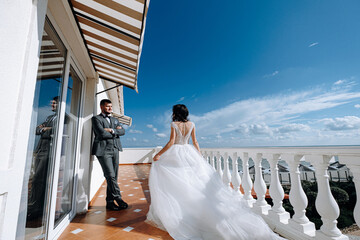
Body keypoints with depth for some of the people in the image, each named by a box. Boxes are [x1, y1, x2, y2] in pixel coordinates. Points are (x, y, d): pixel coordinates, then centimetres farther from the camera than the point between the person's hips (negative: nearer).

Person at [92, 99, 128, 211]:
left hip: (115, 150, 6)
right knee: (110, 176, -9)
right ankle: (118, 199, 2)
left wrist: (112, 130, -10)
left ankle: (110, 202, 17)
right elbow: (101, 133, -12)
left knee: (113, 177, 7)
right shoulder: (96, 118, 4)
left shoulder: (115, 120, 21)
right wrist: (116, 133, -1)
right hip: (103, 150, -5)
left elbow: (123, 131, 5)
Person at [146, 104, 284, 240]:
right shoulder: (191, 125, 4)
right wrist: (200, 157, 14)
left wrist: (159, 154, -7)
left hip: (175, 154, -4)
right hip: (189, 153, 5)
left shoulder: (174, 124, -8)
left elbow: (171, 142, -13)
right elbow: (195, 142, 5)